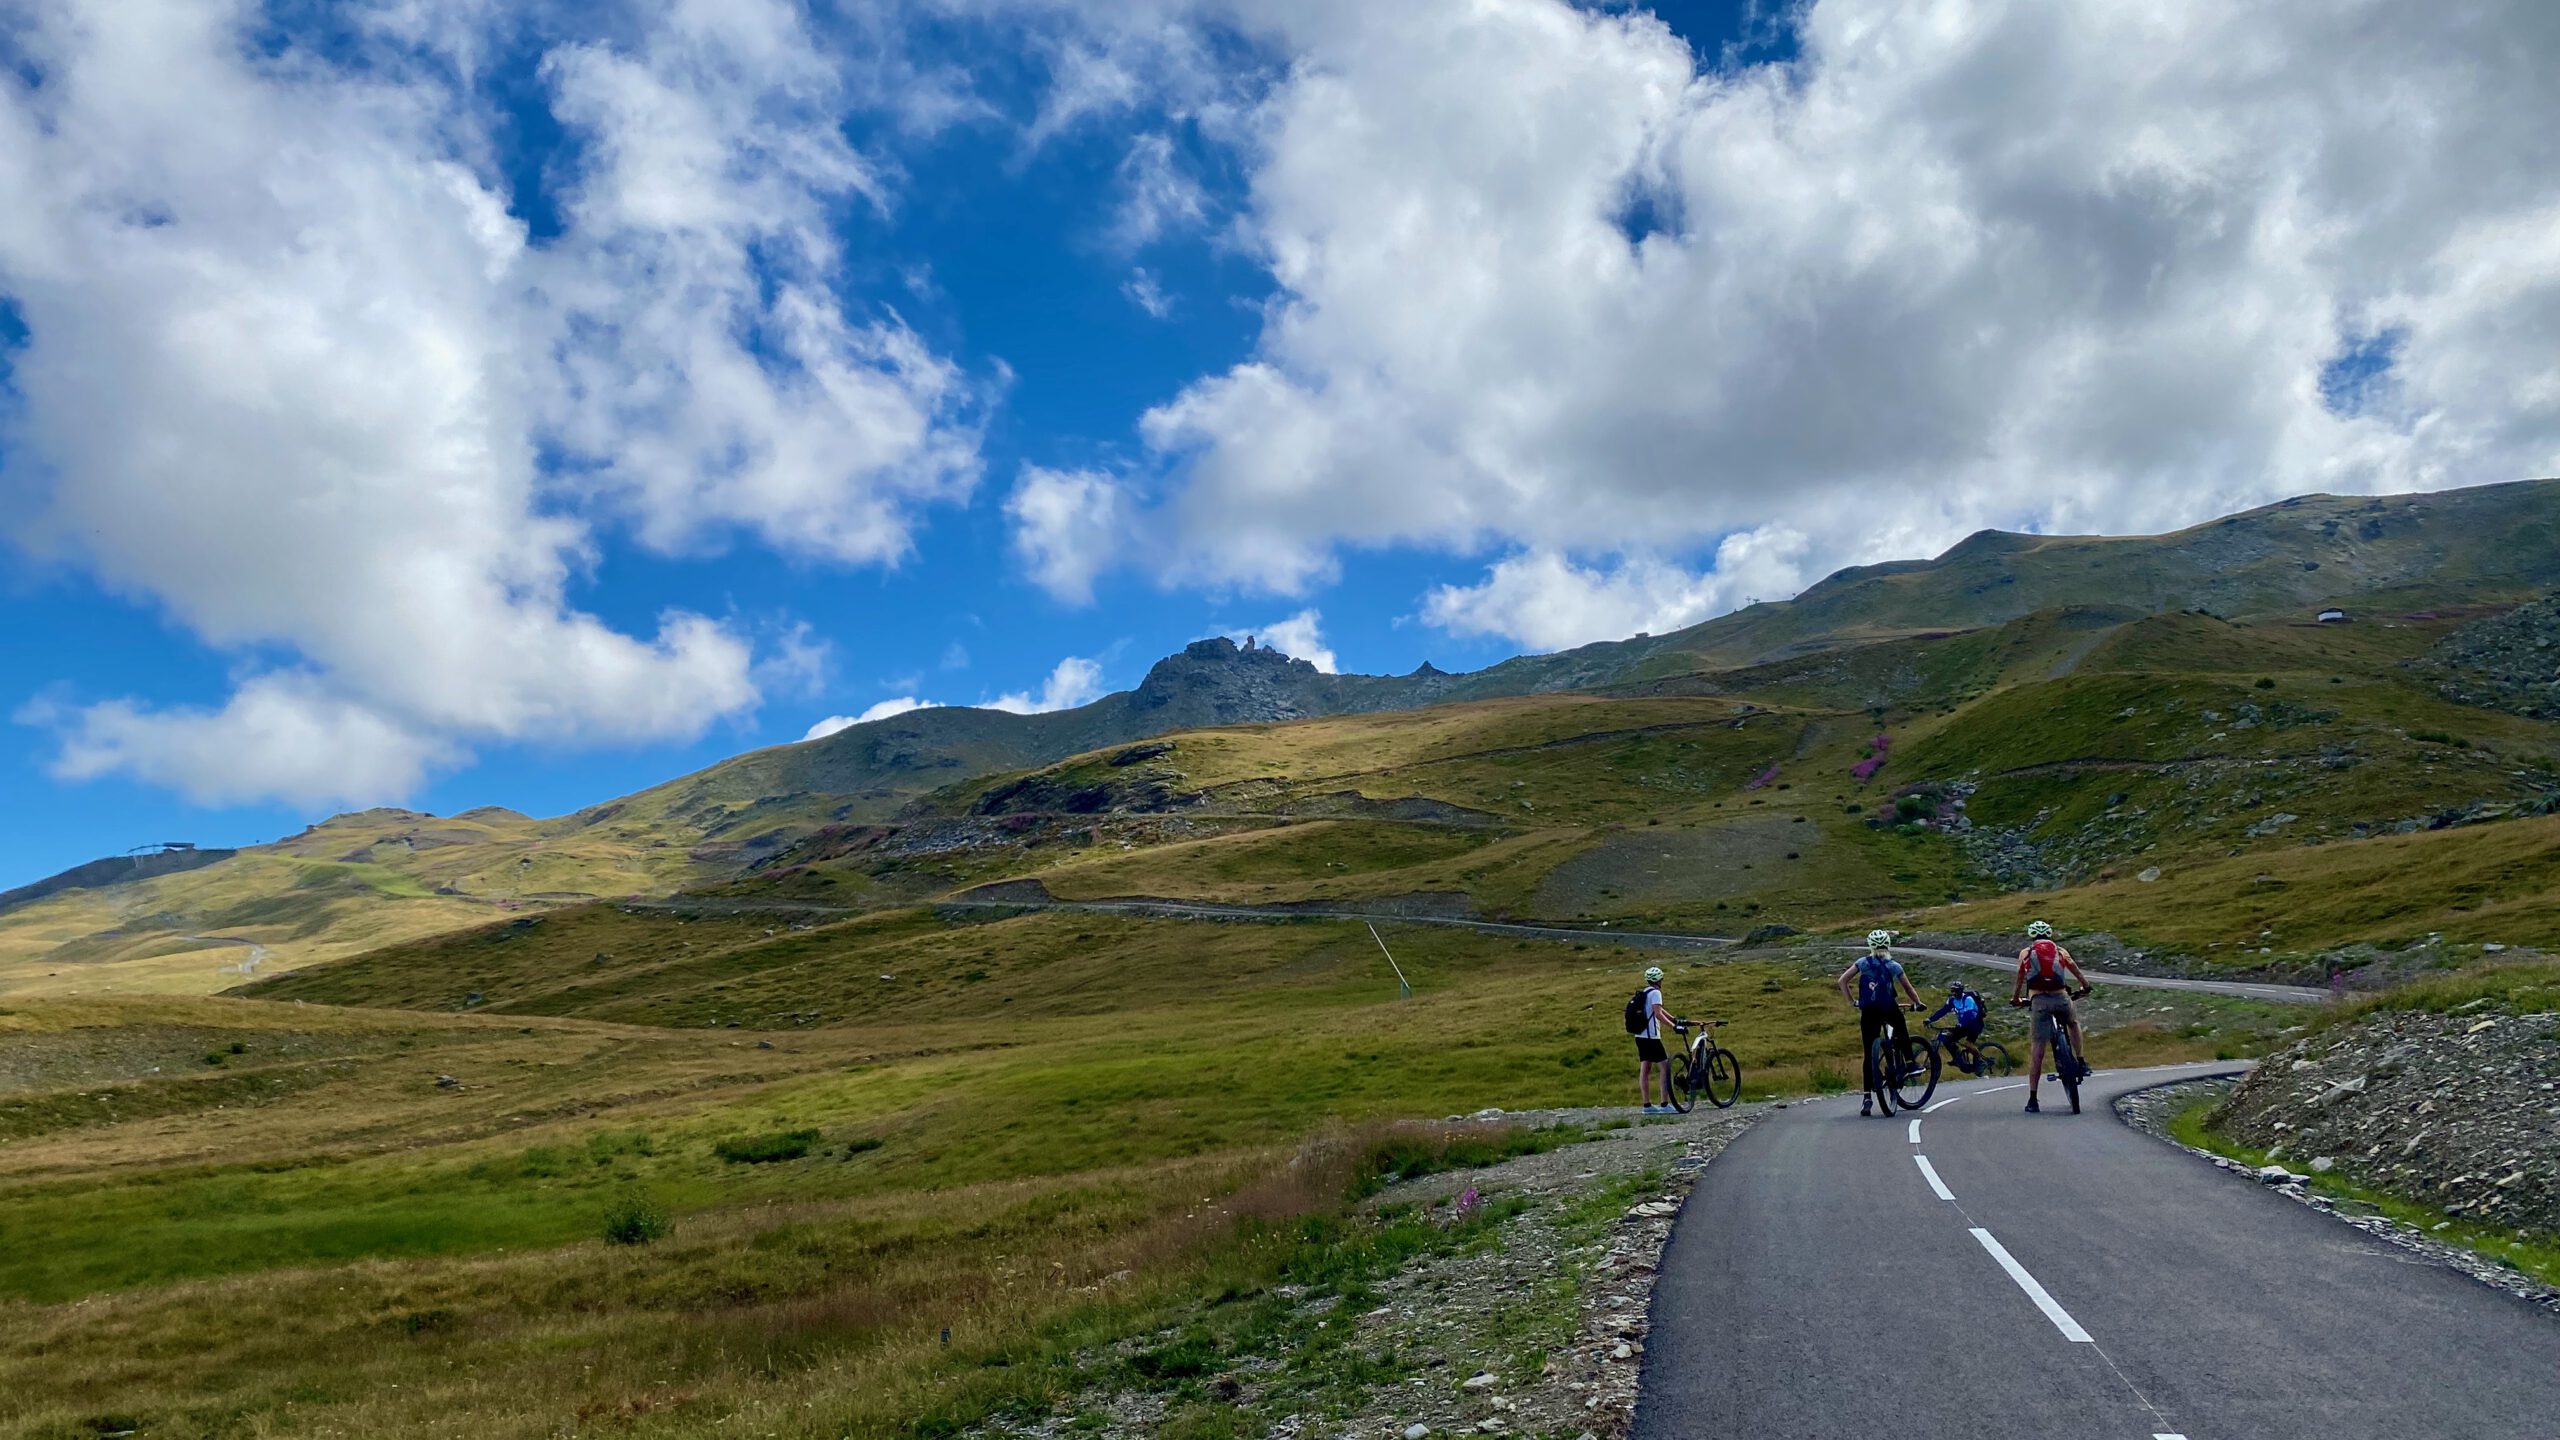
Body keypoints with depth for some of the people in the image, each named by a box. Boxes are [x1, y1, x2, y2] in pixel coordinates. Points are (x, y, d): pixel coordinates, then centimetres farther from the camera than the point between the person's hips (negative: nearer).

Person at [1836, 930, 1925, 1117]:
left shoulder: (1862, 963, 7)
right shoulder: (1894, 966, 5)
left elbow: (1842, 980, 3)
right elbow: (1907, 988, 11)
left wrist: (1851, 1001, 11)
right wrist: (1918, 1003, 27)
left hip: (1868, 1012, 1)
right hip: (1889, 1010, -1)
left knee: (1868, 1054, 2)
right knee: (1901, 1035, 33)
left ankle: (1867, 1097, -4)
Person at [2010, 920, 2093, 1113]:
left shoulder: (2025, 953, 18)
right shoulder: (2060, 951, 20)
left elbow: (2020, 980, 22)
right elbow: (2078, 974, 27)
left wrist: (2016, 999, 38)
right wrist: (2085, 987, 47)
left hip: (2039, 1000, -1)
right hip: (2061, 997, 1)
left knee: (2037, 1049, 1)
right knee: (2073, 1023, 36)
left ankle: (2032, 1099, 1)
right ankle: (2082, 1063, 26)